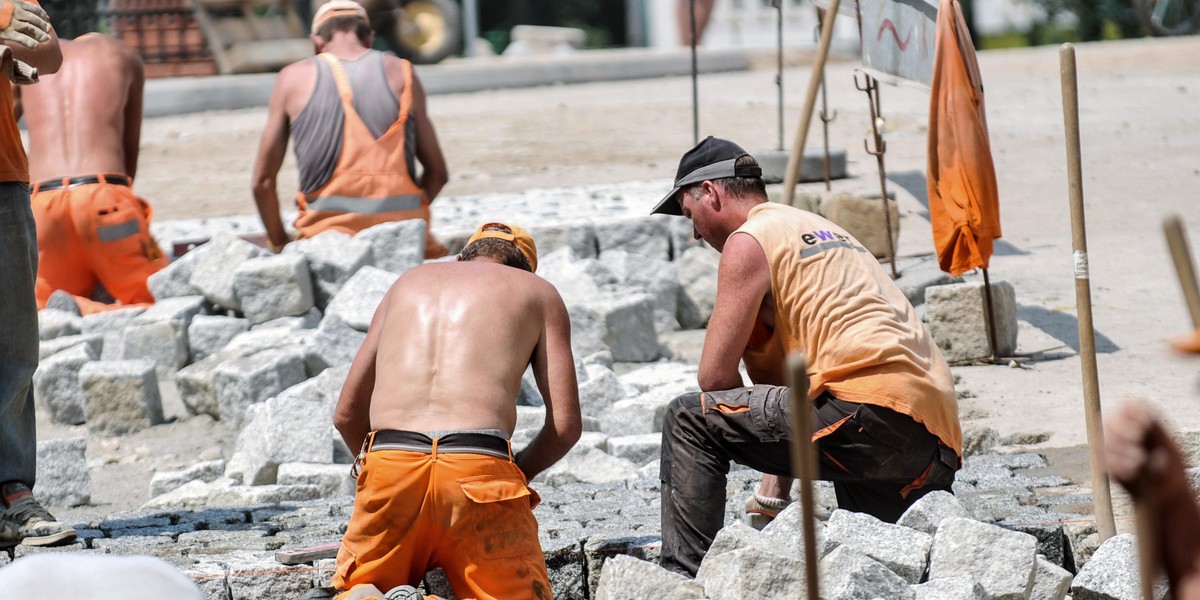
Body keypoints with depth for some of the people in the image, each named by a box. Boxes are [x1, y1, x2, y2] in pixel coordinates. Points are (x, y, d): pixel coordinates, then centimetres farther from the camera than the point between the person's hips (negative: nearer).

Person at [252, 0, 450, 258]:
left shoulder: (294, 77, 7)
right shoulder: (400, 72, 10)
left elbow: (263, 180, 7)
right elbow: (437, 171, 13)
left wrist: (279, 244, 20)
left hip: (327, 229, -1)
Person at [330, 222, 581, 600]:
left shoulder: (408, 282, 30)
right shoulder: (538, 292, 22)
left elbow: (347, 415, 28)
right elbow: (566, 424, 11)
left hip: (388, 461, 3)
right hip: (480, 467, -3)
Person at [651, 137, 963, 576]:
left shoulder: (749, 242, 2)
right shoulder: (819, 228, 30)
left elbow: (715, 377, -3)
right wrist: (773, 497, 31)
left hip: (873, 414, -9)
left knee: (689, 420, -1)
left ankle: (684, 578, -9)